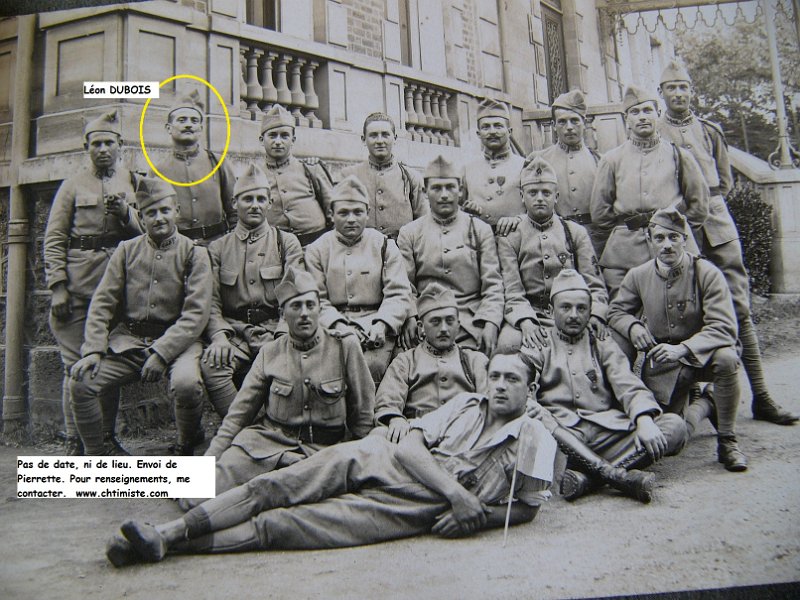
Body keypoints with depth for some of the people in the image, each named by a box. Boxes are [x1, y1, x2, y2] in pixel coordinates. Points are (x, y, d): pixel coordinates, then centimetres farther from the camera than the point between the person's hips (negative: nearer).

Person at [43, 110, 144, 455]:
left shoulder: (134, 182, 13)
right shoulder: (73, 186, 8)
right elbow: (53, 240, 3)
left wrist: (126, 212, -9)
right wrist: (57, 288, -6)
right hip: (77, 283, -2)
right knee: (76, 363, -2)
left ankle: (108, 436, 17)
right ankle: (73, 441, 6)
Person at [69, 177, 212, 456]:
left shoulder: (194, 254, 0)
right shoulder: (127, 250, 10)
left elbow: (196, 314, -9)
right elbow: (102, 303, 7)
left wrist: (160, 354, -18)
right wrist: (92, 350, -7)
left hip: (176, 339, -3)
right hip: (128, 339, 4)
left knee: (186, 383, -32)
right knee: (81, 383, -15)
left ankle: (187, 448, -2)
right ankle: (95, 457, 7)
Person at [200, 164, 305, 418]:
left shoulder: (287, 242, 11)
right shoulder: (218, 248, 16)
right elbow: (211, 302, 7)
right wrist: (219, 336, -12)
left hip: (274, 331, -1)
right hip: (233, 331, 1)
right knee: (211, 365, -30)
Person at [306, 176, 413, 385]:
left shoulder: (384, 246, 11)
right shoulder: (317, 250, 12)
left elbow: (399, 294, 3)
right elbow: (316, 300, 4)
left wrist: (382, 324, -14)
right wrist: (338, 325, -14)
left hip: (376, 327, 0)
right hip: (333, 327, 0)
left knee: (373, 364, -29)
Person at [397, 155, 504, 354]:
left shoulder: (480, 230, 12)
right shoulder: (409, 233, 12)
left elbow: (493, 285, 6)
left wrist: (490, 323, -10)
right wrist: (409, 317, -12)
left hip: (471, 322, 1)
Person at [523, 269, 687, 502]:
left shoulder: (603, 345, 21)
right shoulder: (537, 348, 14)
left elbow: (629, 386, 6)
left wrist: (645, 420, -16)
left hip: (607, 431, 3)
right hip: (561, 435, -3)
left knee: (675, 426, -18)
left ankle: (587, 478, -33)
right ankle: (619, 475, -36)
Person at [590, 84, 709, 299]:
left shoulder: (678, 156, 8)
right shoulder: (612, 160, 7)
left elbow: (699, 202, 14)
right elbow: (599, 212, 9)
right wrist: (620, 237, 10)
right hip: (623, 256, 0)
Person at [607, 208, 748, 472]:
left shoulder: (707, 273, -14)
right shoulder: (638, 276, -5)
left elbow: (723, 328, -21)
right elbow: (616, 311, 9)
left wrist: (682, 349, -34)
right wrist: (632, 326, -15)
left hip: (701, 355, -2)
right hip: (660, 363, 2)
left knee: (726, 358, -37)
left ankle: (727, 442, -15)